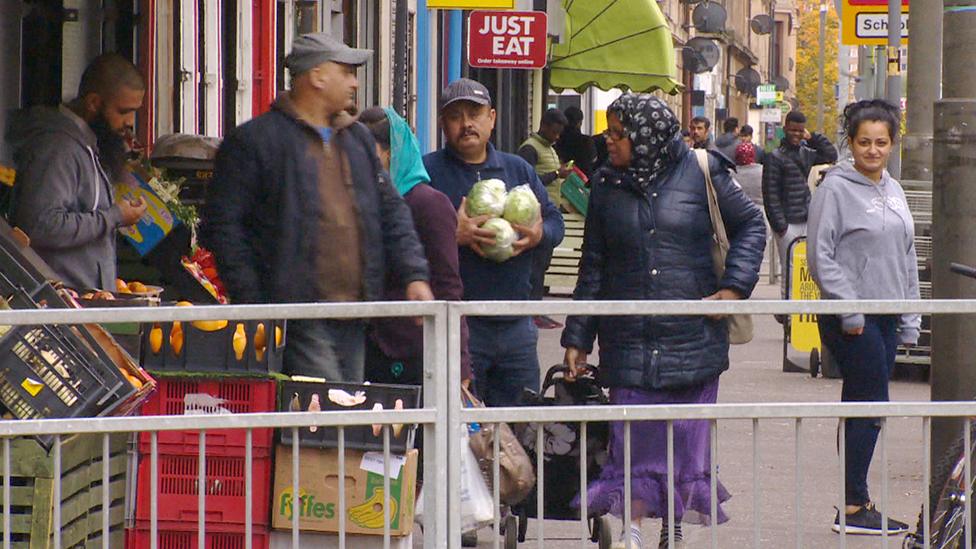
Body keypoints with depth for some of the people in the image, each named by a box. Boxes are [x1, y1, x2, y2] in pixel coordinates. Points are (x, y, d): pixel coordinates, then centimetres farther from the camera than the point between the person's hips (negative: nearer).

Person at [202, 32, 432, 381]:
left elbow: (391, 212, 22)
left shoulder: (358, 139, 19)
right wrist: (251, 302, -11)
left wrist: (414, 275, 6)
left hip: (353, 317, 7)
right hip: (298, 317, -7)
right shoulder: (255, 141, -3)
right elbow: (222, 225, -5)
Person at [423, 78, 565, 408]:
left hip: (516, 327, 5)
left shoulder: (518, 170, 16)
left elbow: (554, 220, 15)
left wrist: (539, 235, -7)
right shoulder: (428, 172, -1)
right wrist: (453, 234, -24)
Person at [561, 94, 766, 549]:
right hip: (628, 337, 1)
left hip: (693, 337, -1)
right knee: (633, 436, -4)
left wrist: (734, 287, -4)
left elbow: (751, 225, 8)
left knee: (687, 435, 4)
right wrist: (577, 336, 8)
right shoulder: (607, 185, 7)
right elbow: (593, 267, 10)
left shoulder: (701, 173, -1)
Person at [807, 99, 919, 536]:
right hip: (851, 319, -7)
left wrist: (910, 320, 16)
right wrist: (849, 311, -15)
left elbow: (905, 258, 21)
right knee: (870, 406, -10)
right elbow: (821, 256, -12)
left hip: (885, 315, 7)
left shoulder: (893, 191, 15)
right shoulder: (836, 188, -8)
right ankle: (853, 507, -7)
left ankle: (855, 504, 12)